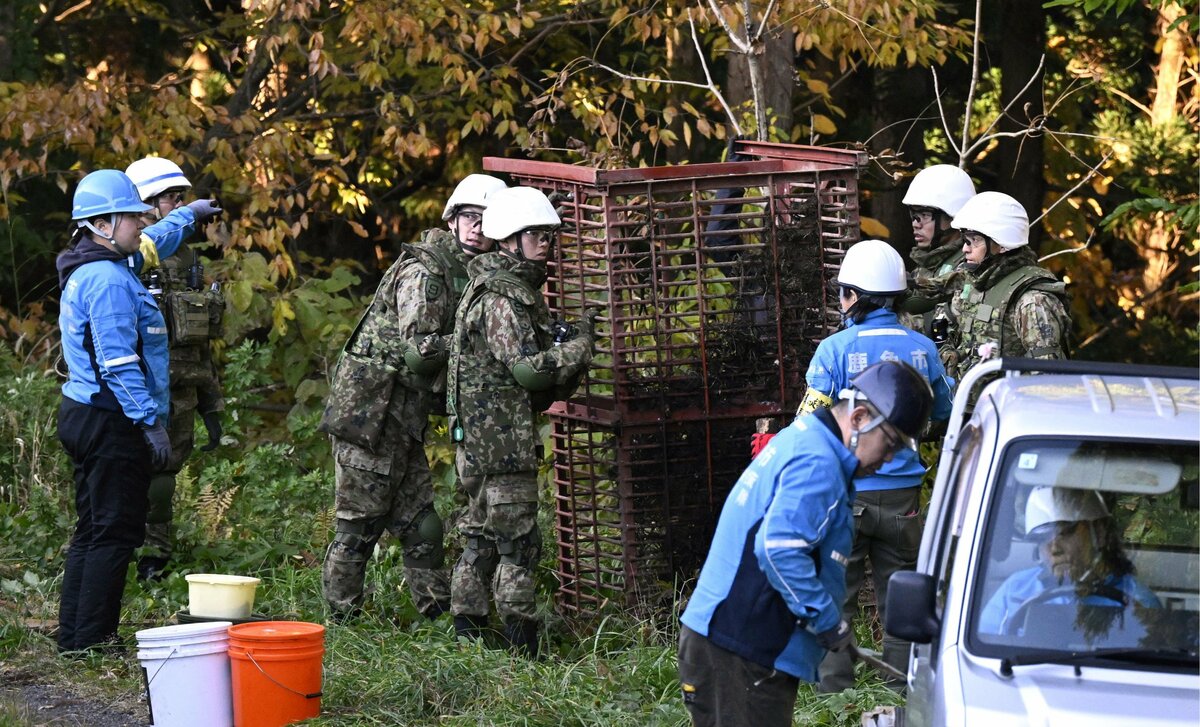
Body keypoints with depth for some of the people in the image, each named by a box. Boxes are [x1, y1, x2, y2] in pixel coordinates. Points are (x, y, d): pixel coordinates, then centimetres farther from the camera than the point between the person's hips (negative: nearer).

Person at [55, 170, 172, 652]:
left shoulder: (86, 273, 15)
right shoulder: (108, 280, -18)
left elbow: (152, 242, 36)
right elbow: (119, 363, -23)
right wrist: (151, 422, -22)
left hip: (84, 415, 11)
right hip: (111, 423, -11)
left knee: (93, 530, 15)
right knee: (115, 532, -6)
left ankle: (73, 637, 19)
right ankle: (92, 641, -4)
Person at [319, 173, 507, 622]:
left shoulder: (466, 277, 15)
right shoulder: (423, 272, -15)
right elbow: (419, 350, -21)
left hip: (403, 422, 9)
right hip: (368, 414, -9)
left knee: (422, 527, 11)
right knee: (359, 524, -2)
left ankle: (438, 614, 16)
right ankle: (342, 617, 4)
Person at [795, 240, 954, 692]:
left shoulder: (835, 349, -11)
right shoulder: (922, 348, 0)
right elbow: (942, 413, 16)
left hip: (846, 493, -3)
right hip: (902, 491, 3)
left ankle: (835, 689, 6)